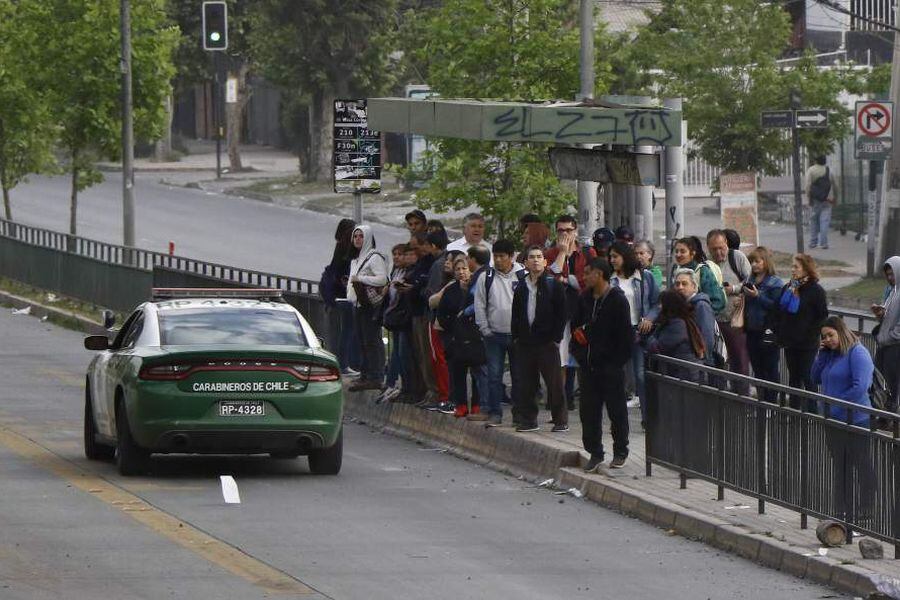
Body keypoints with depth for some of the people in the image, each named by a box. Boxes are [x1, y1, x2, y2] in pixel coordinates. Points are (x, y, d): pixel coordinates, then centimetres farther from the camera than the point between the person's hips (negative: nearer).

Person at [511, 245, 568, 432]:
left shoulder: (553, 284, -2)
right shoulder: (521, 286, 12)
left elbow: (561, 312, -4)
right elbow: (516, 313, 18)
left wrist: (556, 337, -9)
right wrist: (516, 336, 8)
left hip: (547, 341, -5)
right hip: (525, 343, 5)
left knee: (554, 382, -3)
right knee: (525, 383, 6)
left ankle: (561, 420, 2)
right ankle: (528, 419, 14)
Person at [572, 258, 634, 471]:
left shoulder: (618, 300, -11)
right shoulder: (585, 298, 9)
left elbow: (625, 334, -12)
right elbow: (576, 323, 22)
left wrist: (619, 361, -14)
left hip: (611, 366, -6)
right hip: (590, 365, 6)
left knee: (616, 410, 4)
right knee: (588, 410, 6)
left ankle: (620, 453, 14)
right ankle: (595, 453, 14)